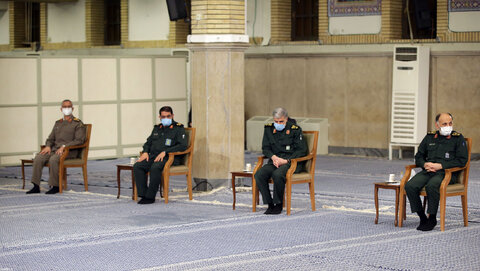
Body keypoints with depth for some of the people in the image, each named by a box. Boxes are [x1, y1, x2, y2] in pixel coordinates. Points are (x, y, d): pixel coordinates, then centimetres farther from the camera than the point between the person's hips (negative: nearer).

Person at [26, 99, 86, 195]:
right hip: (55, 149, 6)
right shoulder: (58, 123, 23)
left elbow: (79, 140, -9)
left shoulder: (78, 124, 3)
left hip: (69, 151, -6)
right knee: (38, 158, -21)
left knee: (53, 159, -36)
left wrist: (64, 146, -19)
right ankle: (36, 186, -20)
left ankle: (55, 186, -26)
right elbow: (50, 139, 23)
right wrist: (48, 146, -1)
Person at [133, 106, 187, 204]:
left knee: (155, 168, -37)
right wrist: (145, 152, 6)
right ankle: (143, 195, -22)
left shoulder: (178, 128, 4)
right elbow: (148, 142, 30)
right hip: (153, 156, 6)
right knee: (137, 166, -21)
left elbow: (182, 146, -9)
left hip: (170, 157, -6)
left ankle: (150, 197, -28)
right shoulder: (157, 128, 23)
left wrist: (165, 152, -18)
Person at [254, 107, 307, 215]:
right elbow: (265, 148, 14)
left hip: (292, 162, -5)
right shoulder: (269, 129, 10)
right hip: (275, 161, 5)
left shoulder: (295, 130, -3)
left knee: (278, 174, -37)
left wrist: (286, 161, -15)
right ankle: (270, 204, -16)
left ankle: (279, 205, -19)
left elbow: (301, 150, -5)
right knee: (259, 175, -25)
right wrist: (273, 157, -8)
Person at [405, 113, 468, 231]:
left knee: (431, 186, -37)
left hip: (447, 173, -5)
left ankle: (432, 219, -20)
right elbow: (418, 156, 23)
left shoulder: (458, 138, 5)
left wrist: (440, 166, -12)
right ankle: (422, 218, -11)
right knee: (410, 186, -24)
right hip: (427, 171, 5)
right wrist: (425, 164, -2)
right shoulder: (429, 137, 19)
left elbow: (462, 160, -4)